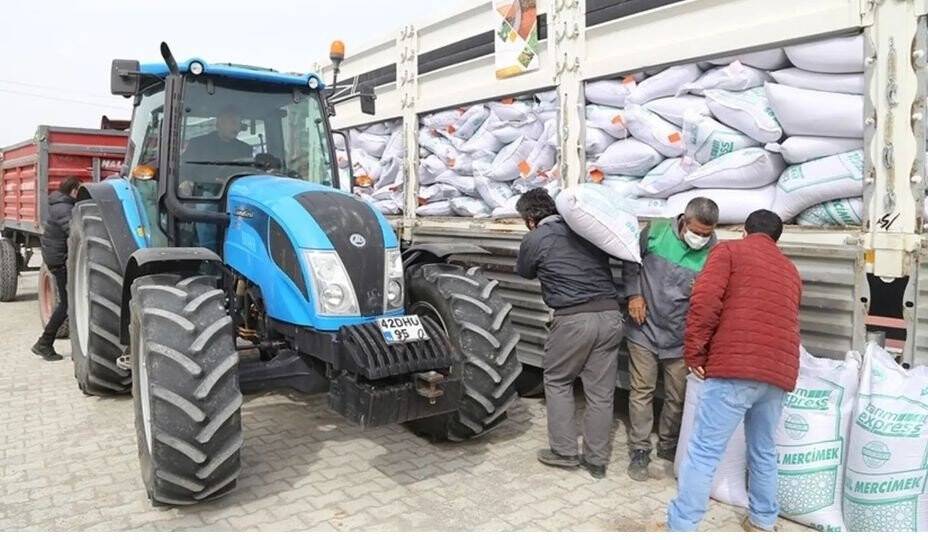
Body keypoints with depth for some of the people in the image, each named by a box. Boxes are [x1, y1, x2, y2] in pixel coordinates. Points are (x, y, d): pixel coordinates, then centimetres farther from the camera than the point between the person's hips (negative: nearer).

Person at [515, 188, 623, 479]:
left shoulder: (535, 239, 1)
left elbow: (525, 272, 18)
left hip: (573, 318, -4)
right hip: (610, 314, 5)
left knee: (557, 382, 17)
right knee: (601, 391, 10)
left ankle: (564, 451, 18)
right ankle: (596, 461, 20)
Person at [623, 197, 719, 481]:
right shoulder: (656, 232, -10)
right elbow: (631, 261, 6)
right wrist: (633, 293, -4)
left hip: (681, 338, 1)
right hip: (645, 329, 0)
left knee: (678, 396, 11)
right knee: (642, 391, 4)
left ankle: (668, 446, 32)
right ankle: (639, 450, 16)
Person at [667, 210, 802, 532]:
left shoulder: (730, 250, 6)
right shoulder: (790, 271, 24)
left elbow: (705, 300, -10)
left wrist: (695, 351, -4)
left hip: (736, 367, -6)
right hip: (779, 372, 7)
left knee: (703, 452, -5)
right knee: (763, 451, 20)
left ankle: (681, 527, -3)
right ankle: (762, 522, 32)